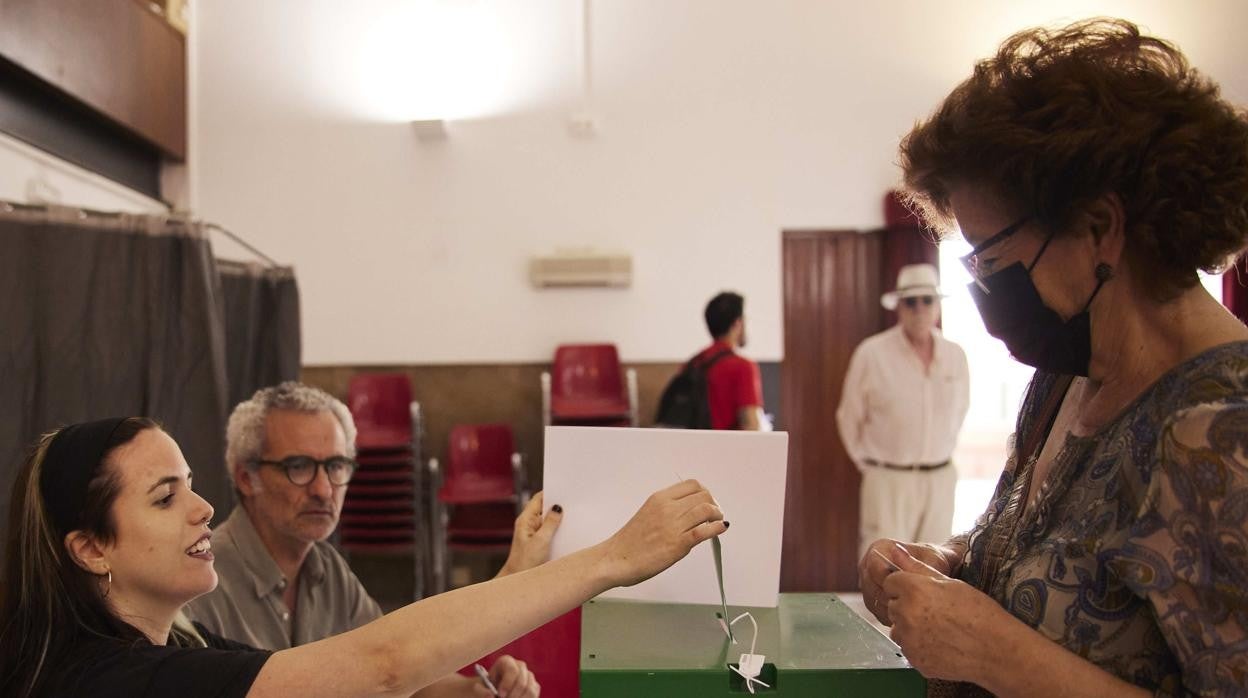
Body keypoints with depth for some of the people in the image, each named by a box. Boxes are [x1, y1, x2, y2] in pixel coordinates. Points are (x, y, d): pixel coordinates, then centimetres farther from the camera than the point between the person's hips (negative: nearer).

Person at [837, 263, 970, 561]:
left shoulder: (956, 356, 4)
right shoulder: (871, 353, -8)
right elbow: (850, 417, 1)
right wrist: (869, 465, 6)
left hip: (940, 480, 4)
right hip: (887, 481, -4)